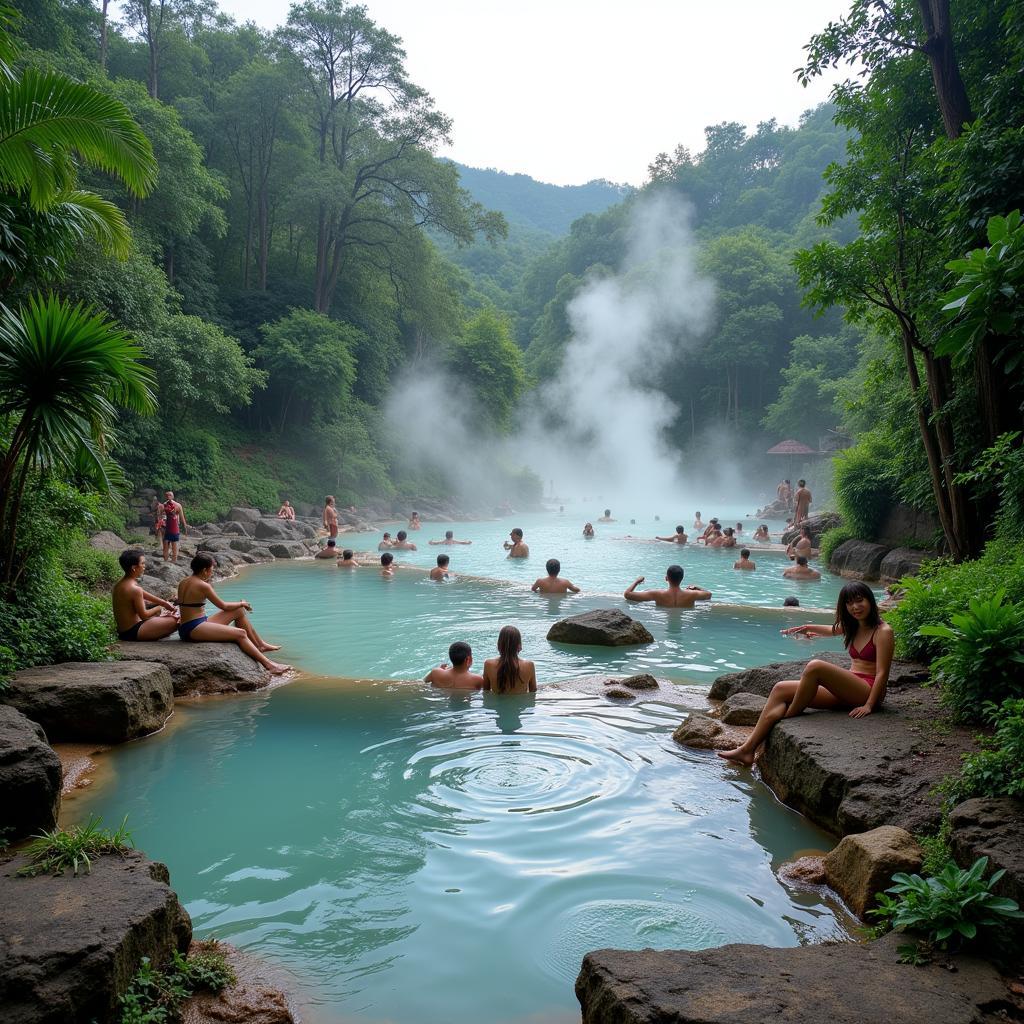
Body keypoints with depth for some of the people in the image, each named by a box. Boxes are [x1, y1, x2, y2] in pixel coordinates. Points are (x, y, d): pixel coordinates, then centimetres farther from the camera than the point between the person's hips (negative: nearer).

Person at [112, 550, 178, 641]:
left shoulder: (118, 584, 7)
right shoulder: (135, 589, -24)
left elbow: (145, 595, 16)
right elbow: (143, 615, -19)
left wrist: (164, 603, 12)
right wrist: (160, 607, -2)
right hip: (133, 632, -10)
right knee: (174, 621, -15)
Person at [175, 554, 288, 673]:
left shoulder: (183, 582, 9)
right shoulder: (203, 586, -17)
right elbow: (223, 606, -6)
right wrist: (242, 603, 8)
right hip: (194, 629, -10)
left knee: (239, 611, 12)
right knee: (240, 633, -13)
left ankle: (260, 645, 21)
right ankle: (268, 665, -13)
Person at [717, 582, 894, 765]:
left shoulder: (883, 632, -6)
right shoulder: (853, 627, 17)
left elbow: (882, 673, -12)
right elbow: (833, 630, 41)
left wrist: (869, 705, -20)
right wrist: (807, 628, 35)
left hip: (867, 690, -8)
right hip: (847, 692, 8)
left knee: (815, 666, -32)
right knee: (781, 689, -7)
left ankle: (788, 719, -15)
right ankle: (748, 749, -17)